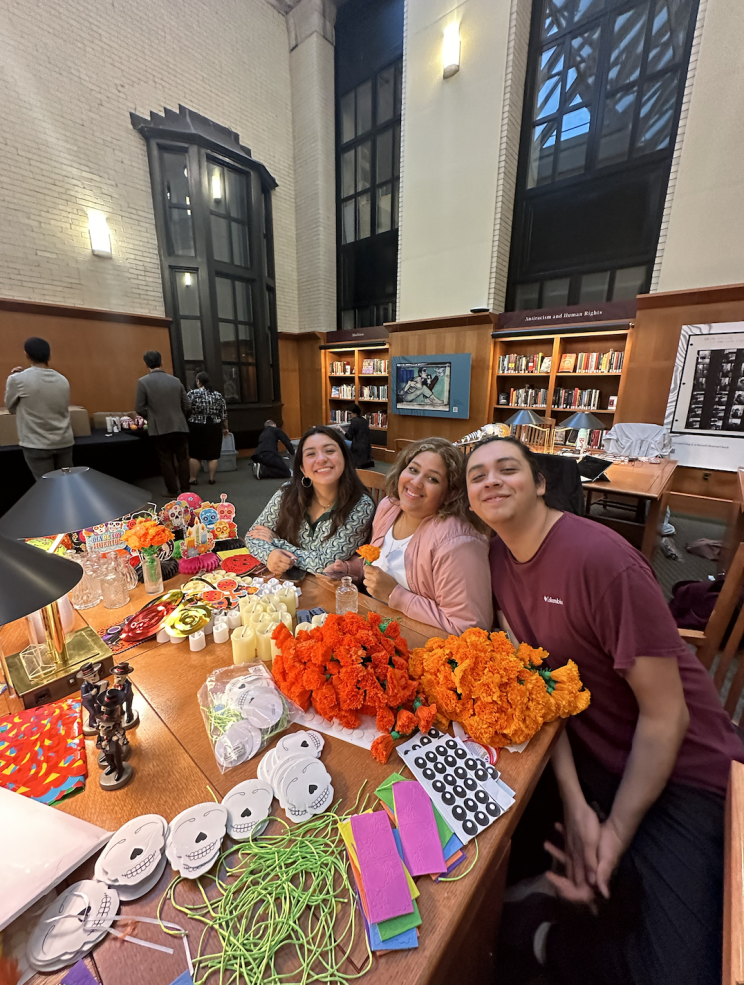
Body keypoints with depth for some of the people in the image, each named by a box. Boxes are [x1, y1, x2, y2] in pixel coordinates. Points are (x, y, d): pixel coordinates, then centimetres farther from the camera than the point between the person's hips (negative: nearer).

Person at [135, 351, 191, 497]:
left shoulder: (143, 382, -7)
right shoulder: (175, 380, 2)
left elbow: (140, 408, -7)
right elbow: (187, 406, 3)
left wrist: (151, 417, 12)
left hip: (160, 428, -2)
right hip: (179, 426, 2)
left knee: (166, 460, 8)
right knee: (182, 458, 11)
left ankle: (173, 492, 13)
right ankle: (185, 490, 15)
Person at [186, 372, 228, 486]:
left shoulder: (192, 394, -6)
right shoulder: (218, 395, 4)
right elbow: (224, 414, 6)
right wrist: (225, 428, 14)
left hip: (196, 428, -2)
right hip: (214, 428, 2)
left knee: (194, 454, 7)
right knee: (213, 455, 7)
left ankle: (193, 479, 12)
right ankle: (211, 478, 9)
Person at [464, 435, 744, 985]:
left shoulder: (603, 560, -28)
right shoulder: (501, 559, -6)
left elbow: (666, 717, -20)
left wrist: (613, 837, -14)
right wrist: (574, 803, -13)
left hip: (676, 769, -4)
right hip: (583, 754, 5)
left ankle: (542, 934, 10)